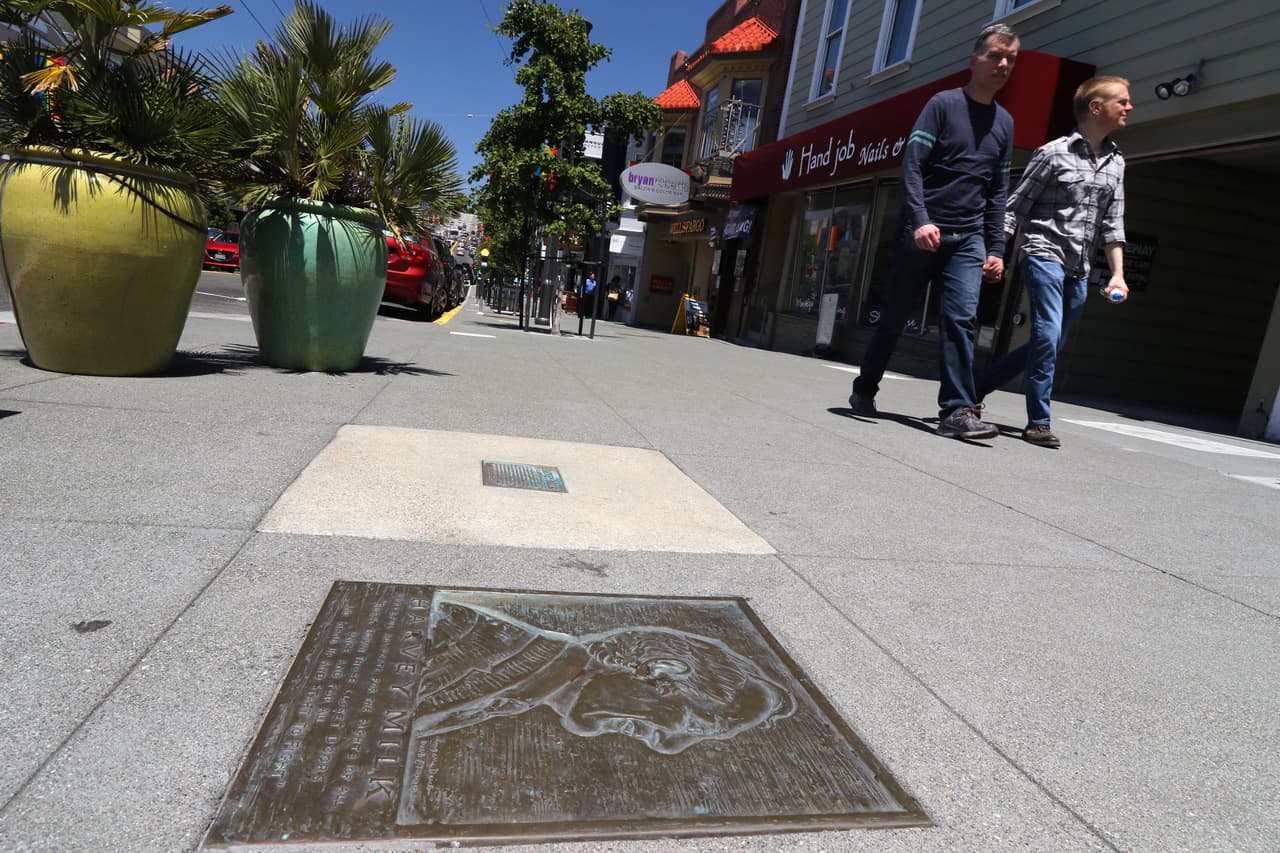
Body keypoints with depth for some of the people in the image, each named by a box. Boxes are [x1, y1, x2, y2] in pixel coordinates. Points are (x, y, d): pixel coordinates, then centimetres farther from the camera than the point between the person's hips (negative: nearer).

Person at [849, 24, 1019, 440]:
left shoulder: (1005, 122, 15)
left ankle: (957, 411, -11)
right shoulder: (943, 104, 0)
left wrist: (996, 248, 8)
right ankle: (864, 389, 21)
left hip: (969, 239, 4)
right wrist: (920, 219, -23)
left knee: (961, 319, -10)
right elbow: (912, 165, -10)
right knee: (896, 315, 4)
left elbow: (998, 193, 16)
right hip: (923, 230, -4)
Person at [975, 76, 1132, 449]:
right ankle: (1038, 423, -9)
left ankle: (976, 386, 22)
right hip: (1044, 255, -7)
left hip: (1078, 271, 7)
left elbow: (1112, 225, 16)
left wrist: (1118, 274, 8)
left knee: (1047, 344, 8)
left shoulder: (1116, 162, 15)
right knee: (1048, 336, -17)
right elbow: (1016, 207, -4)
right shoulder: (1053, 153, -3)